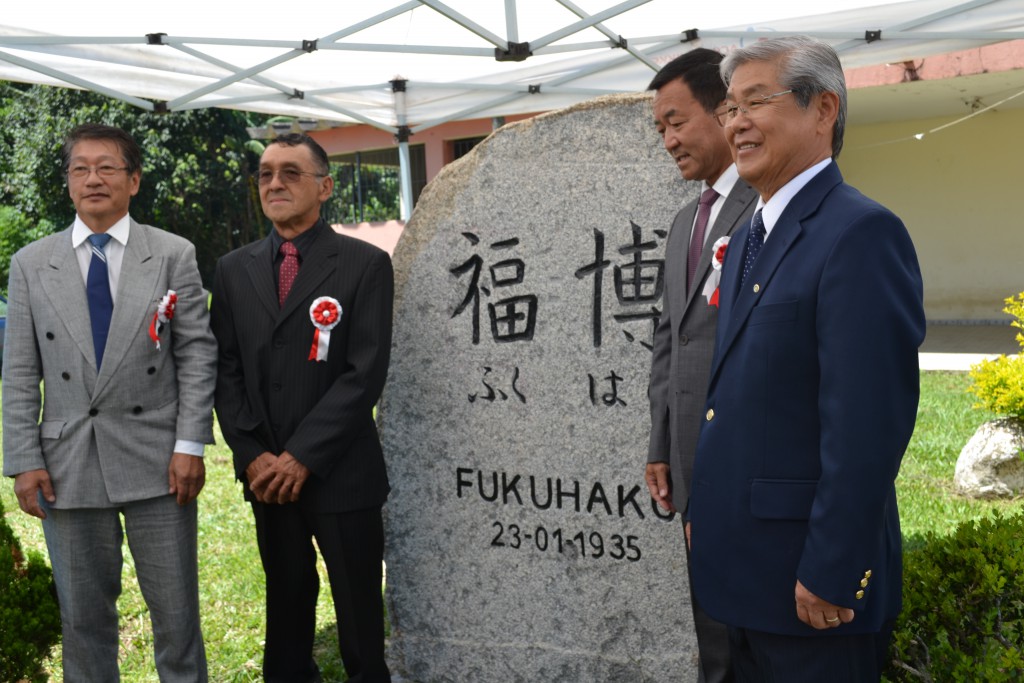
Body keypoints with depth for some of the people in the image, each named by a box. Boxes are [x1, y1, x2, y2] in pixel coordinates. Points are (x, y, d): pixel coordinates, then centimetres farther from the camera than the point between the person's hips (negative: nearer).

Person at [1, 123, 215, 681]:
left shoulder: (174, 255, 1)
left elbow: (197, 354, -1)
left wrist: (190, 445, -8)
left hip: (156, 462, -1)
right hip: (67, 465, 2)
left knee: (176, 612, 6)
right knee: (83, 616, 11)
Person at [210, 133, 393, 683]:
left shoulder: (365, 265, -4)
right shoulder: (234, 270, 9)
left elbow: (366, 372, -11)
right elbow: (226, 370, 7)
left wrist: (301, 457, -14)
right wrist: (251, 455, -5)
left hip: (340, 474, -3)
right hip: (267, 476, 4)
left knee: (358, 609, 5)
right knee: (286, 602, 14)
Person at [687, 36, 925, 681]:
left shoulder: (862, 233, -17)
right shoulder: (749, 239, 12)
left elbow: (868, 424, -23)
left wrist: (832, 574, -21)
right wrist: (703, 512, 16)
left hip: (809, 579, -8)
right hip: (743, 568, 9)